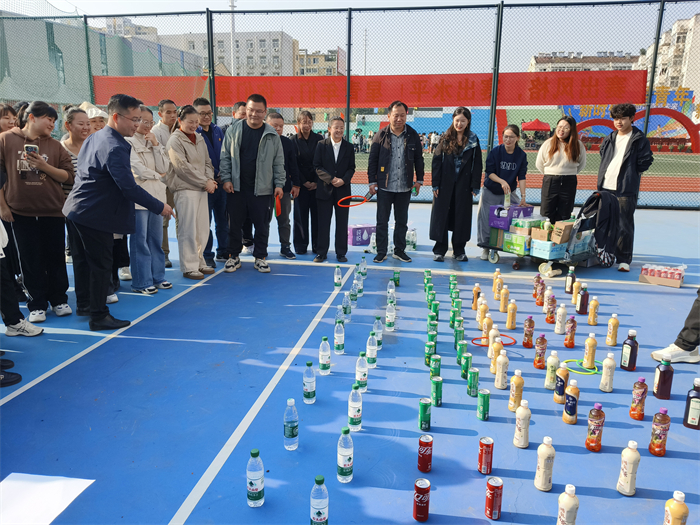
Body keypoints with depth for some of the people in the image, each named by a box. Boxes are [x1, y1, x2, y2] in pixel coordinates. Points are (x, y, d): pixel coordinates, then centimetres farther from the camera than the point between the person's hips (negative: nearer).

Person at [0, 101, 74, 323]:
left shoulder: (55, 146, 5)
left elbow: (68, 176, 1)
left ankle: (59, 299, 22)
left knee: (56, 258, 7)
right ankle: (37, 304, 16)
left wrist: (44, 166, -14)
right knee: (30, 260, 5)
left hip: (53, 211, 2)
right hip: (20, 211, -1)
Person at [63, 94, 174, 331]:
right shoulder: (115, 148, -22)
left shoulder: (94, 138, 9)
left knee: (84, 259, 20)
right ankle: (99, 316, 9)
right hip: (95, 215, -10)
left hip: (77, 210, 10)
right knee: (101, 265, 0)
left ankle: (84, 304, 36)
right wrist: (160, 207, -18)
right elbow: (129, 187, -26)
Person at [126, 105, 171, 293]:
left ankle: (157, 277, 21)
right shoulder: (128, 142, -6)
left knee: (156, 239, 11)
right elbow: (139, 170, -13)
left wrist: (156, 144, -4)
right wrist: (158, 176, 3)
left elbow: (164, 168, 4)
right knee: (140, 240, -2)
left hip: (156, 196, 7)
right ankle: (142, 282, 6)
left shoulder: (153, 141, 16)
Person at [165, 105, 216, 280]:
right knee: (188, 230, -6)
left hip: (202, 188, 7)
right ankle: (189, 267, 2)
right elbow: (183, 168, -13)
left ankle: (199, 262, 22)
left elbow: (207, 162, 17)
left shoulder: (199, 138, 16)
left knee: (203, 228, 9)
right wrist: (205, 182, -11)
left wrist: (210, 179, -2)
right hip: (185, 189, -7)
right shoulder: (175, 141, -6)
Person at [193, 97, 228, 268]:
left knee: (222, 219, 13)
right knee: (205, 221, 0)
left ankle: (223, 252, 25)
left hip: (221, 182, 6)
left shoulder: (218, 131, 11)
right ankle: (206, 256, 10)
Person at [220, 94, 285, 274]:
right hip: (236, 187, 1)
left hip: (262, 188, 0)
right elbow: (225, 157, 5)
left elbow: (278, 162, 6)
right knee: (234, 223, 8)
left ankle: (260, 257, 20)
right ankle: (234, 256, 22)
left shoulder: (272, 135, 2)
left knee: (262, 225, 5)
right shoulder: (234, 130, 3)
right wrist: (226, 179, -3)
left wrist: (279, 184, 1)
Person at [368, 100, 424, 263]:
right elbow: (373, 160, 0)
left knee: (402, 221, 11)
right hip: (384, 187, -1)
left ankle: (399, 250, 23)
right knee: (382, 221, 4)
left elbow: (418, 159, 9)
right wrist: (372, 181, -4)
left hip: (405, 187, 2)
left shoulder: (412, 135, 3)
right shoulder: (381, 135, -2)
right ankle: (381, 252, 15)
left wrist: (419, 180, 6)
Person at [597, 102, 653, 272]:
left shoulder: (640, 140, -2)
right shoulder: (609, 139, 14)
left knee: (624, 226, -5)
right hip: (605, 188, 5)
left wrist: (630, 174, 0)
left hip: (626, 190, -5)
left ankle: (624, 260, 2)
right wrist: (606, 174, 11)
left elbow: (645, 162, -3)